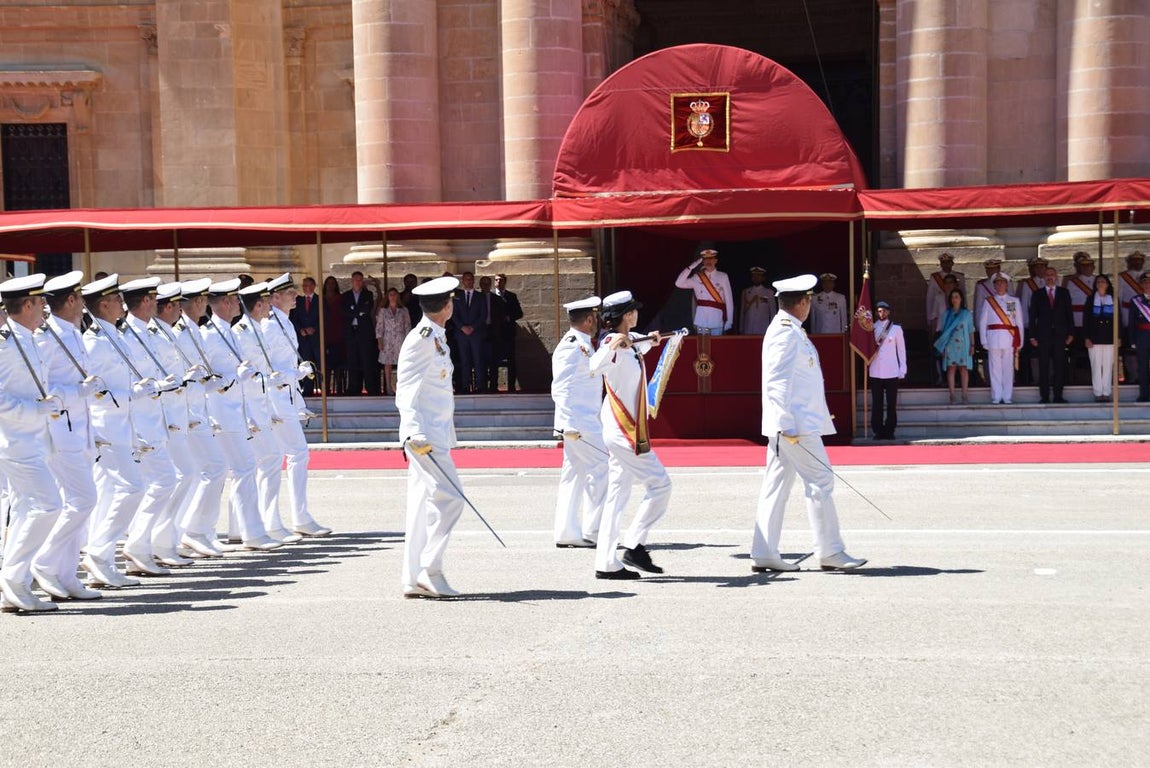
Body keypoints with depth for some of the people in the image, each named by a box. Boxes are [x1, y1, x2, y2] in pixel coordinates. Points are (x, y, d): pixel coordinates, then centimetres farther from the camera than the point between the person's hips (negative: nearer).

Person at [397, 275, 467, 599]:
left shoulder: (436, 338, 17)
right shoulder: (421, 339, -12)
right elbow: (406, 391, -17)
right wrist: (416, 433, -25)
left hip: (435, 434, 10)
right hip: (424, 434, -10)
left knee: (424, 504, 8)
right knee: (449, 498, -13)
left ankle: (414, 580, 10)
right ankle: (430, 570, -10)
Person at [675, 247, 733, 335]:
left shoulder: (723, 277, 2)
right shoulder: (697, 277, 6)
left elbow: (729, 299, 2)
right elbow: (679, 284, -4)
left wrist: (729, 321, -1)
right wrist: (691, 267, -8)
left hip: (717, 320, -1)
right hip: (701, 320, 1)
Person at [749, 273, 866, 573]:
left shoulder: (785, 329, 17)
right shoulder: (787, 333, -13)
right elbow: (778, 381, -20)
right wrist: (787, 424, -23)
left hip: (787, 424, 10)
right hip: (796, 423, -10)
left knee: (776, 486, 8)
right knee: (820, 481, -5)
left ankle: (764, 554, 10)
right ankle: (830, 552, -1)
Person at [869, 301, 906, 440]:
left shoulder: (896, 328, 4)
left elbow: (901, 349, 5)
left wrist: (902, 369, 1)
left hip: (892, 372, -1)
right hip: (875, 372, 1)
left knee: (892, 403, 0)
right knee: (877, 403, 1)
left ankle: (889, 430, 6)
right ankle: (878, 431, 7)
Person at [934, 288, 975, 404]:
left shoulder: (967, 314, 7)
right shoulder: (947, 314, 9)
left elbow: (971, 331, 8)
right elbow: (944, 331, 10)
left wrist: (972, 345, 2)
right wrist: (942, 347, 5)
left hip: (963, 345, -1)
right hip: (950, 346, 1)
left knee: (964, 369, -2)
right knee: (951, 369, -3)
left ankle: (964, 395, 0)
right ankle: (952, 395, -2)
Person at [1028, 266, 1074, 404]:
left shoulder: (1064, 293, 10)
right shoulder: (1037, 295, 8)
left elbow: (1069, 314, 9)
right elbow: (1032, 316, 6)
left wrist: (1070, 333, 2)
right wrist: (1033, 336, -2)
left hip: (1060, 335, 1)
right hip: (1043, 336, -1)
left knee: (1059, 366, 1)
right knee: (1044, 367, -1)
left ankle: (1058, 396, 5)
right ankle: (1044, 396, 2)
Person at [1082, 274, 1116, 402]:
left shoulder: (1113, 299, 9)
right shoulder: (1090, 299, 7)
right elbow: (1085, 319, 4)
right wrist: (1086, 337, -4)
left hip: (1110, 338, 1)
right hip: (1095, 338, -1)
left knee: (1108, 366, -1)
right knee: (1096, 366, -3)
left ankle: (1106, 393, 3)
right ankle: (1098, 393, 1)